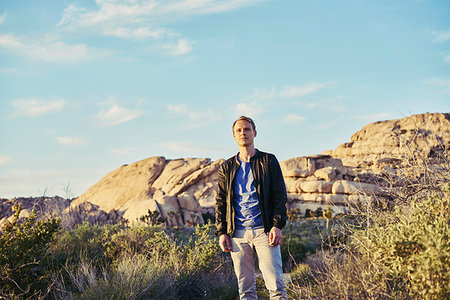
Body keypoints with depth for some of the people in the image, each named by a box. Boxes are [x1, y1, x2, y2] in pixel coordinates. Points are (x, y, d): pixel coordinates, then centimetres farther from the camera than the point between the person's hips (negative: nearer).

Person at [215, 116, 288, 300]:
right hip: (238, 234, 3)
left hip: (264, 231, -2)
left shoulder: (268, 161, 8)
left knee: (276, 285, -9)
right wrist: (221, 232, 4)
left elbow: (280, 196, 3)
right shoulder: (227, 168, 14)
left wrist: (277, 226, -8)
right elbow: (220, 202, 14)